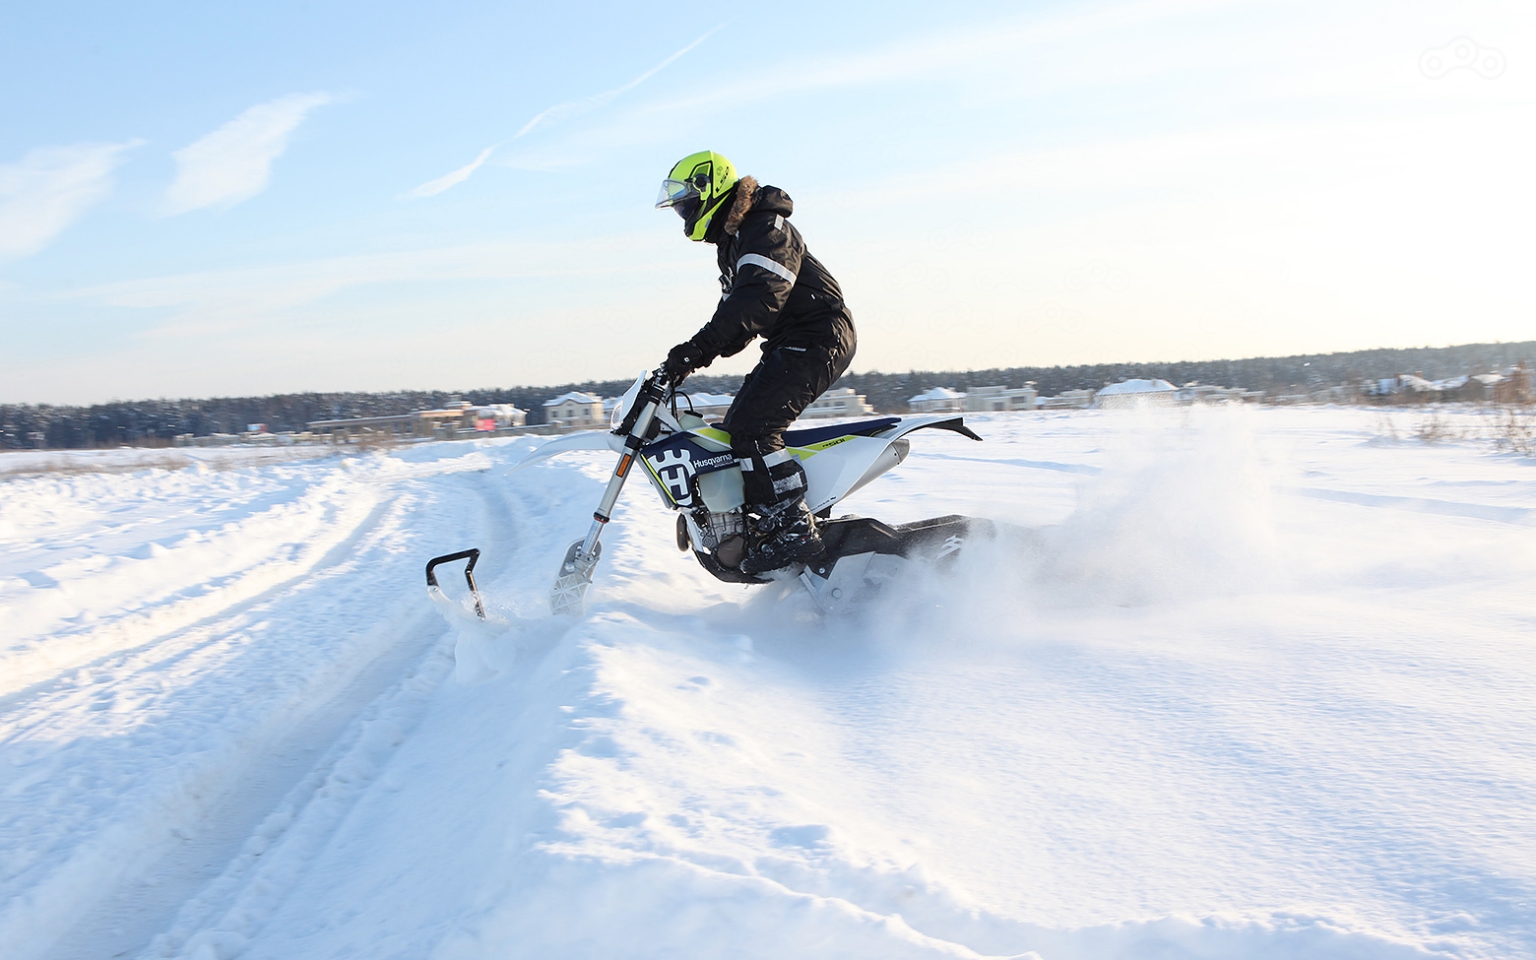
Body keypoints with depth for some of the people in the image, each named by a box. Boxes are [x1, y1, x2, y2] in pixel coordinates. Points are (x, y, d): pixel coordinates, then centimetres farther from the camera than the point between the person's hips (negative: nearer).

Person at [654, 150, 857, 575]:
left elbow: (760, 297, -30)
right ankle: (759, 523, 17)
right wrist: (697, 356, 8)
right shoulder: (732, 240, 19)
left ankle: (793, 529, -19)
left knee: (752, 428, -21)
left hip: (819, 338, -11)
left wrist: (698, 347, -36)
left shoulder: (765, 228, -14)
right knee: (735, 427, 10)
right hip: (789, 344, 11)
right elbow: (739, 313, 22)